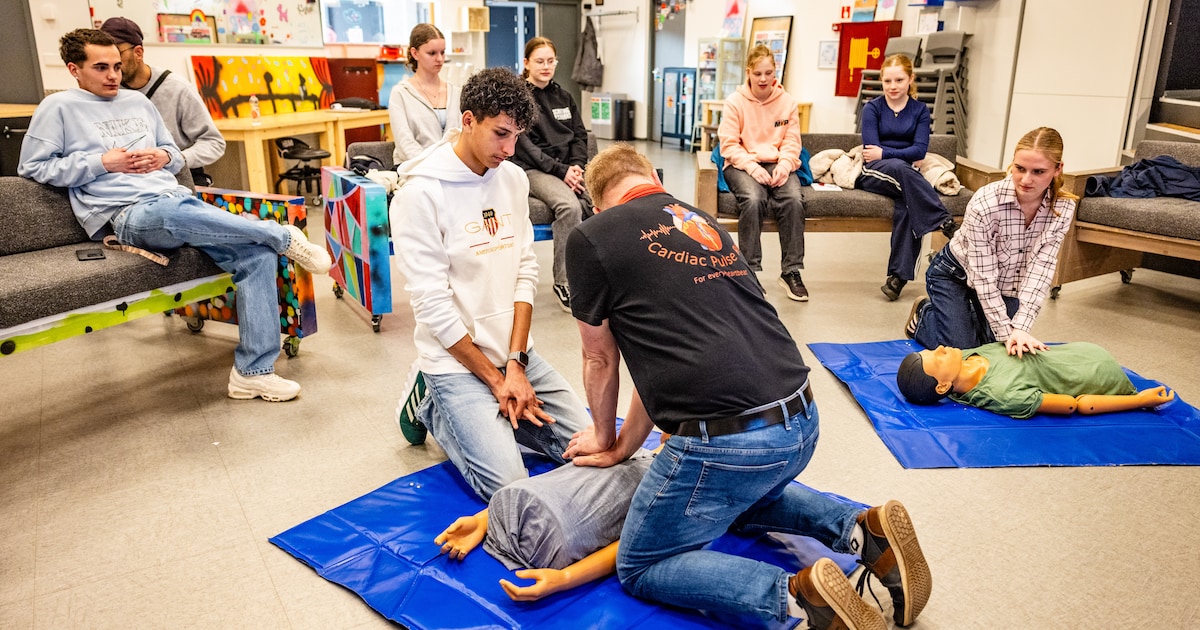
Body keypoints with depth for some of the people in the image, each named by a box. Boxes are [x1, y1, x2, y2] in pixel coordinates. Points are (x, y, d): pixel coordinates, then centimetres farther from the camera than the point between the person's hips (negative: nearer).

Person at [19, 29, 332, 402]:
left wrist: (165, 157, 5)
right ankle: (284, 237, -23)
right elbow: (33, 167, 5)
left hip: (177, 199, 6)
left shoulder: (137, 102, 24)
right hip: (128, 215, -5)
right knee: (173, 214, -45)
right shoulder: (59, 107, 10)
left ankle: (253, 371, -20)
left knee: (258, 255, -20)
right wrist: (102, 163, -5)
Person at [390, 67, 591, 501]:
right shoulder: (420, 193, -16)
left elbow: (525, 271, 3)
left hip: (517, 353, 7)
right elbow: (433, 305, -17)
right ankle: (437, 411, 12)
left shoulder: (513, 178, 3)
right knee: (509, 485, -14)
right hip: (457, 362, -6)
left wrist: (515, 362, -7)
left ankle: (488, 416, 21)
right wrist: (495, 379, -13)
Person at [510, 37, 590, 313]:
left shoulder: (564, 97, 20)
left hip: (569, 168, 5)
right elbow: (524, 145, -8)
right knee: (569, 206, -34)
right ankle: (564, 282, -24)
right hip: (533, 170, -5)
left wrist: (576, 166, -5)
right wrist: (560, 170, -16)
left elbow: (580, 136, 15)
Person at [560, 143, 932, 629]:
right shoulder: (705, 223, 20)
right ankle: (860, 530, 15)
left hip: (729, 439, -7)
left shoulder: (590, 238, 0)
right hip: (801, 423, 8)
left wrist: (604, 438, 30)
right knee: (745, 495, 38)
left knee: (640, 568, 14)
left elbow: (601, 361, 11)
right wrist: (625, 445, 31)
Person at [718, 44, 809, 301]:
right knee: (753, 200, -34)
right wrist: (753, 167, -17)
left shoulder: (788, 102, 8)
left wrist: (784, 165, -14)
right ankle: (751, 270, -22)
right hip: (743, 164, -2)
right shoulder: (735, 102, 1)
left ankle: (791, 271, -17)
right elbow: (729, 145, -4)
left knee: (794, 199, -29)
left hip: (778, 164, 2)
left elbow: (791, 142, 6)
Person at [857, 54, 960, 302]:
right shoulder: (872, 108, 7)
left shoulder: (920, 111, 11)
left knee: (907, 204, -35)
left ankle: (898, 275, -34)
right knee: (899, 168, -39)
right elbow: (870, 149, -5)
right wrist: (907, 157, -8)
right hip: (873, 173, -1)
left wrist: (885, 153, -11)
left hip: (908, 172, 2)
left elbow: (920, 150, -2)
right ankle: (946, 223, -37)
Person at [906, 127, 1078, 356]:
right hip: (955, 274, -4)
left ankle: (968, 314, 30)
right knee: (962, 349, -12)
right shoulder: (985, 203, -34)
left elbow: (1040, 270, -25)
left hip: (1005, 283, 5)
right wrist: (1007, 332, -31)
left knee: (1008, 353, 1)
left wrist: (1020, 328, -35)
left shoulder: (1063, 208, -21)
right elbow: (984, 278, -30)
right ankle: (923, 313, 19)